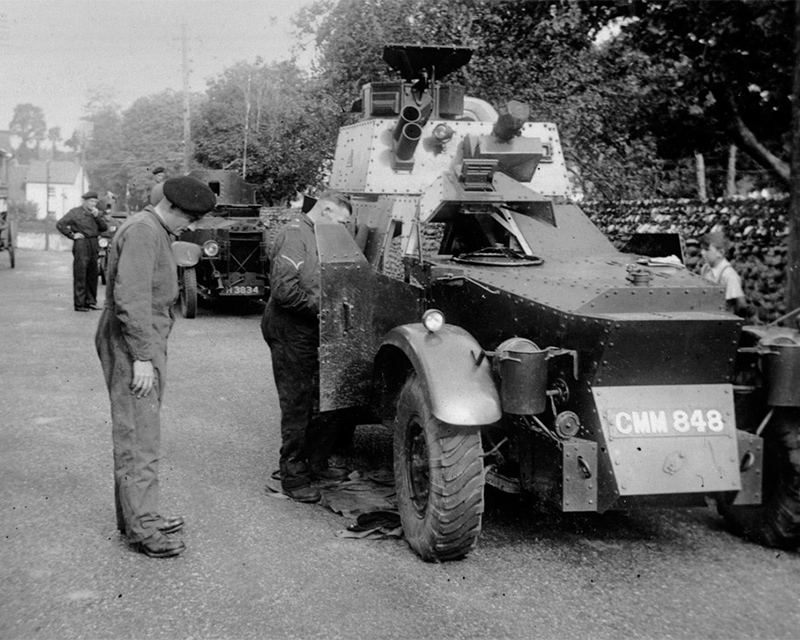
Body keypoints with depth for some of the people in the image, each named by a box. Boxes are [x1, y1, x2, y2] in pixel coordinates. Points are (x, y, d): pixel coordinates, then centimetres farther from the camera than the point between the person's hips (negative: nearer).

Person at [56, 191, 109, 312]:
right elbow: (60, 224, -7)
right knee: (80, 276, -5)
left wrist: (97, 216, -6)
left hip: (93, 246, 6)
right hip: (81, 245, -6)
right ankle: (79, 304, -3)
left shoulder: (96, 213, 15)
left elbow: (105, 228, 6)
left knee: (93, 275, 10)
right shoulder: (75, 212, -2)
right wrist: (72, 235, -10)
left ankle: (90, 301, 19)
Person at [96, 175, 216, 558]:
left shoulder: (156, 232, 18)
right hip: (132, 344, -11)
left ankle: (135, 516, 26)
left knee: (136, 434, 16)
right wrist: (142, 357, -25)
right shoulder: (142, 232, -16)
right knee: (139, 436, -8)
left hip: (145, 342, 11)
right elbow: (130, 299, -24)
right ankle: (142, 529, -4)